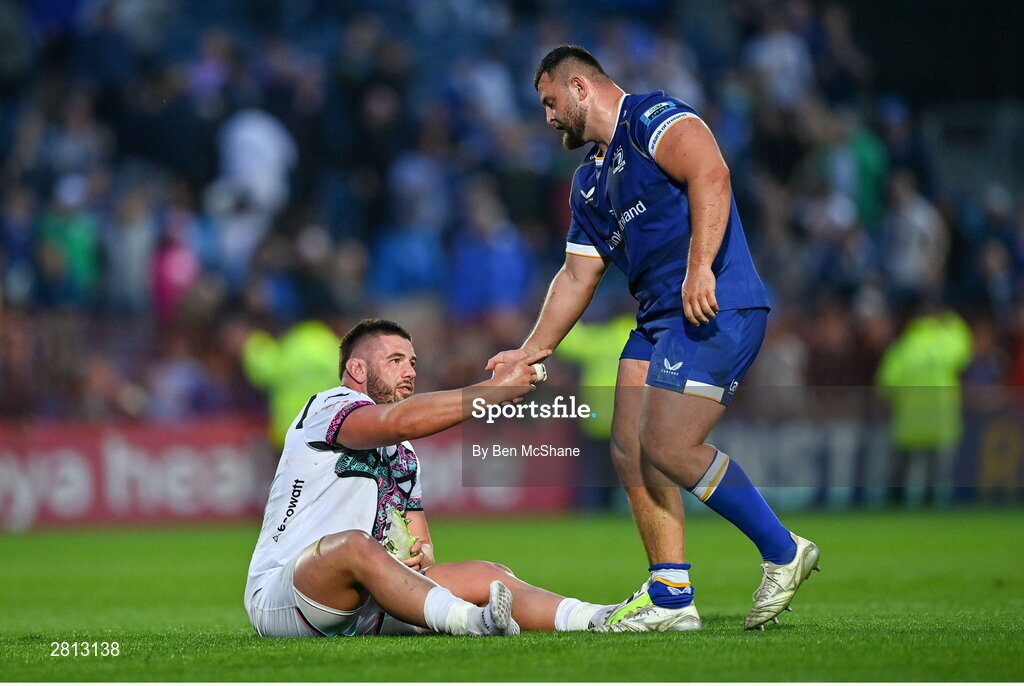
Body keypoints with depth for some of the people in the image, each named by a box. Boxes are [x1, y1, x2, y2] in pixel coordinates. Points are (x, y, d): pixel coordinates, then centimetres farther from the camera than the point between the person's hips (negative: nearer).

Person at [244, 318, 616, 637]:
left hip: (362, 598, 8)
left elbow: (421, 542, 22)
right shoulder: (328, 407, -6)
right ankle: (472, 621, -61)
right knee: (354, 545, -39)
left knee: (484, 576, -8)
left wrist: (421, 556, -4)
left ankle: (596, 618, -30)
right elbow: (401, 420, -27)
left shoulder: (404, 455, 23)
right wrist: (495, 389, -27)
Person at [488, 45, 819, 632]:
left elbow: (710, 173, -22)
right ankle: (670, 597, 4)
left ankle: (783, 551, -5)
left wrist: (700, 267, -30)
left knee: (668, 447, -18)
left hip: (715, 310, -10)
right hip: (659, 319, 10)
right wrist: (531, 352, 26)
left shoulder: (652, 118, -4)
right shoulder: (589, 182, 25)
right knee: (631, 449, 1)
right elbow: (577, 277, 29)